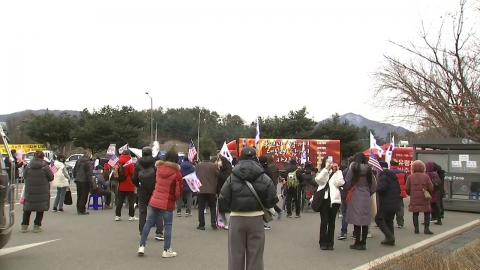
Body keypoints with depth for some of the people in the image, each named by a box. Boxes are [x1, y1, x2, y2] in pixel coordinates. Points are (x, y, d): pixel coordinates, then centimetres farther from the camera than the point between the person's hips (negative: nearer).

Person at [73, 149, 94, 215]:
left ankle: (79, 209, 24)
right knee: (84, 196, -1)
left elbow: (74, 170, 19)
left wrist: (75, 177, 25)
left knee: (79, 195, 16)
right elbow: (90, 172, -19)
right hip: (85, 181, -8)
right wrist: (90, 181, -13)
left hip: (78, 180, 8)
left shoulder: (79, 160, 12)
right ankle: (82, 210, 1)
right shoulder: (88, 162, -16)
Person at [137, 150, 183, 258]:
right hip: (167, 203, -4)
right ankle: (167, 250, 7)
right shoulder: (176, 172, -11)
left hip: (154, 201, 5)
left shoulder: (159, 168, 3)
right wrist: (176, 197, 9)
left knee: (148, 223, 12)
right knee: (168, 226, 4)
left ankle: (142, 246, 13)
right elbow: (179, 189, -8)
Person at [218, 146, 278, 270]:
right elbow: (272, 200, -5)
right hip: (256, 218, 0)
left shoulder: (232, 178, -4)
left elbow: (223, 200, -7)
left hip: (236, 218, 0)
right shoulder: (264, 178, -3)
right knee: (255, 255, 9)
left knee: (236, 254, 9)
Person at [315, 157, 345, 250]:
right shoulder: (321, 173, 12)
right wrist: (326, 168, -11)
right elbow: (318, 180, -11)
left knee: (331, 222, 6)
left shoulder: (336, 173, 11)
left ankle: (330, 243, 12)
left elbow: (340, 183, -7)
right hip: (324, 199, -1)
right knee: (324, 222, -3)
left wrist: (337, 171, -5)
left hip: (334, 200, 1)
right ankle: (323, 243, 4)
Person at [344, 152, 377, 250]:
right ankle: (363, 243, 13)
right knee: (365, 221, 8)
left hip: (355, 196, -3)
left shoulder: (353, 168, -7)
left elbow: (347, 183, -7)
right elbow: (374, 186, 5)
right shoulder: (368, 169, 3)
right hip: (366, 197, 4)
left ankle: (358, 243, 3)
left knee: (356, 220, 0)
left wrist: (347, 191, 12)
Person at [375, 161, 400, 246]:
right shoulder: (393, 176, 16)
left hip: (386, 204, -9)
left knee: (378, 219, -2)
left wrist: (375, 188, -9)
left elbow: (381, 188, -28)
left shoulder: (384, 176, -14)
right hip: (395, 203, 9)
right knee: (389, 221, 16)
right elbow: (398, 189, 20)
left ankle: (389, 236, -11)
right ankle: (391, 239, 17)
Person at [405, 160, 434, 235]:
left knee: (415, 213, 9)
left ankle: (416, 229, 10)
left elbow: (406, 188, -3)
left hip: (414, 198, 1)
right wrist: (429, 194, 16)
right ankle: (426, 228, 3)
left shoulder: (410, 177, -1)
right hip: (424, 198, -1)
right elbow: (431, 188, -4)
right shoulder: (426, 176, -2)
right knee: (427, 213, 10)